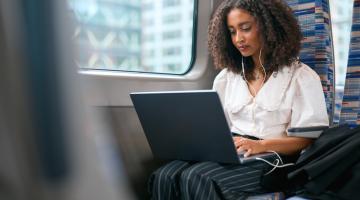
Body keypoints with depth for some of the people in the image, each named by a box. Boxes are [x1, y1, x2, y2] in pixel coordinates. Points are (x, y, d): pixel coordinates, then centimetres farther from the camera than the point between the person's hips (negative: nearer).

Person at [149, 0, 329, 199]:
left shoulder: (301, 77, 3)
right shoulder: (225, 77, 19)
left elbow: (309, 139, -5)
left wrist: (261, 145, -22)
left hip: (272, 158, -4)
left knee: (197, 179, -31)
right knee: (164, 177, -26)